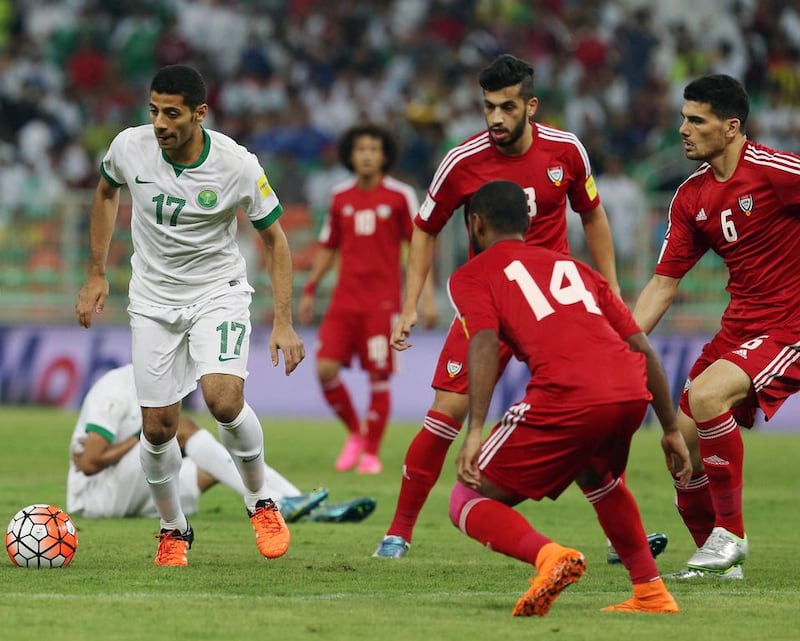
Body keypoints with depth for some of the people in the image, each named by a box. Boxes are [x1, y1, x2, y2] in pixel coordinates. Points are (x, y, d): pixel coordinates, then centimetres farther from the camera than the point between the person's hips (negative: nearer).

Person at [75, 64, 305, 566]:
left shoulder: (238, 166, -20)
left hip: (219, 293, -2)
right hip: (153, 299, 3)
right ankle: (174, 530, 25)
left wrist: (284, 323, -11)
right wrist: (97, 274, 10)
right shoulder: (129, 147, -13)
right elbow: (106, 193, 11)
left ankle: (260, 502, 2)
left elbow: (275, 239, -6)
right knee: (158, 428, 0)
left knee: (224, 399, -25)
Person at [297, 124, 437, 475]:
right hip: (344, 298, 3)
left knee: (379, 376, -3)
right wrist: (309, 291, 17)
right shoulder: (340, 196, 9)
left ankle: (372, 452, 9)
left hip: (383, 300, -3)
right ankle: (355, 432, 14)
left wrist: (427, 297, -7)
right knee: (325, 369, -8)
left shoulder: (401, 195, -3)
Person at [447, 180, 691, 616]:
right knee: (595, 474, 38)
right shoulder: (572, 267, 32)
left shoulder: (471, 276, 18)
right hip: (632, 389, 6)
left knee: (468, 502, 8)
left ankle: (547, 555, -20)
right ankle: (650, 592, 30)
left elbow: (485, 342, -3)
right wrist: (671, 429, 29)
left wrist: (475, 432, -12)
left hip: (567, 395, -6)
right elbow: (641, 345, 25)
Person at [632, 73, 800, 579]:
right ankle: (717, 560, 19)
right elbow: (664, 284, 9)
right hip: (739, 325, 8)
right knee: (683, 442, 1)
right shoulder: (691, 198, 7)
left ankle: (730, 533, -13)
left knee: (706, 394, -28)